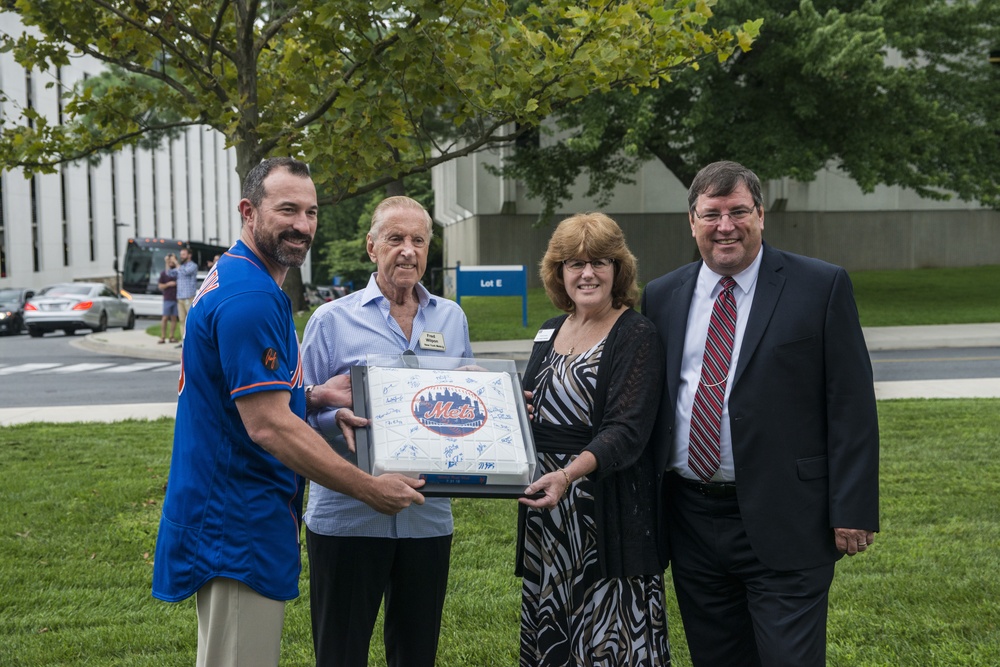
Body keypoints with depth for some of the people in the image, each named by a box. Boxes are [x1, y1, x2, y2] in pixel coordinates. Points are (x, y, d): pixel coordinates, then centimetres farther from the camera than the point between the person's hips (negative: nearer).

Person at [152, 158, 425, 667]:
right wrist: (370, 488, -18)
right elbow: (269, 426, -25)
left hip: (223, 517, 11)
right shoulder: (252, 297, -21)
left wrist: (314, 396, 7)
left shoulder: (230, 279, 13)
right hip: (238, 526, -11)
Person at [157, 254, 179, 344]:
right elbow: (160, 286, 4)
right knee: (165, 318, -5)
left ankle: (172, 337, 8)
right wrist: (168, 284, -13)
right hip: (168, 299, -2)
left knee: (174, 318, 4)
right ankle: (163, 337, -4)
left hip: (176, 298, 2)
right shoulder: (163, 273, 6)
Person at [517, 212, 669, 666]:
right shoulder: (549, 334, 12)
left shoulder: (636, 335, -8)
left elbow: (627, 430, -18)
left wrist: (569, 475, -33)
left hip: (608, 512, -6)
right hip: (546, 515, 6)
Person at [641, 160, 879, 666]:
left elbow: (852, 405, -5)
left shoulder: (821, 287, -3)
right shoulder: (662, 297, 9)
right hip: (691, 521, 4)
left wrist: (852, 511, -10)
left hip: (783, 526, -4)